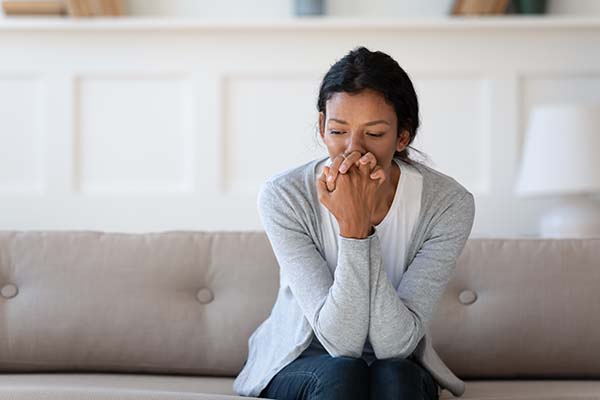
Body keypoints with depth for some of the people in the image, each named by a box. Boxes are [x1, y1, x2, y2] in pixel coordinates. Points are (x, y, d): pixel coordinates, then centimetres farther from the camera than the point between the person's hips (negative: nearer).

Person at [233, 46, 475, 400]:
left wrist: (362, 224, -33)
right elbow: (341, 342, -24)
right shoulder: (283, 197, -20)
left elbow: (396, 344, -24)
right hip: (299, 363, -1)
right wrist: (352, 227, -36)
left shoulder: (448, 204, -18)